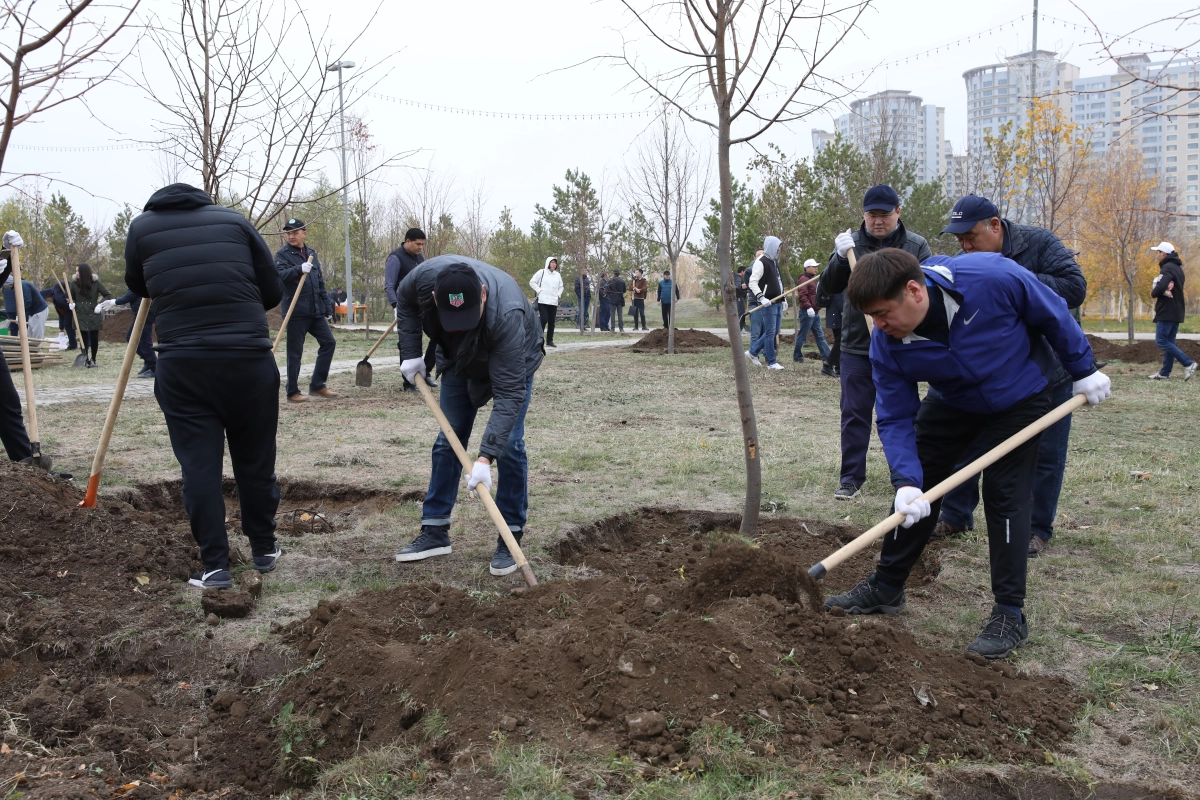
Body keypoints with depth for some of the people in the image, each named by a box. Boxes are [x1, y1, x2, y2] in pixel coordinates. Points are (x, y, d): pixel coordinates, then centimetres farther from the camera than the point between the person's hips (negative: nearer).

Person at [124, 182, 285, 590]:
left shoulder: (142, 225, 11)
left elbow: (139, 287, 26)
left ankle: (215, 566, 8)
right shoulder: (233, 219, 11)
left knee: (199, 465, 6)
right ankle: (263, 550, 26)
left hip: (182, 364, -1)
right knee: (256, 459, 13)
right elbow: (272, 292, 11)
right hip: (249, 357, 1)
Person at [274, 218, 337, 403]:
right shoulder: (282, 254, -3)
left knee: (329, 342, 5)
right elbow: (279, 274, -23)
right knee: (295, 352, -2)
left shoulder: (312, 253, 15)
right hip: (296, 312, -6)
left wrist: (328, 307, 16)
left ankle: (317, 385, 14)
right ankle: (292, 392, 7)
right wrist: (299, 269, -38)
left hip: (316, 311, 6)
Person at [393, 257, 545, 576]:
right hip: (460, 360, 4)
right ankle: (434, 532, 13)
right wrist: (411, 353, -10)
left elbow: (508, 393, -44)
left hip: (512, 362, -4)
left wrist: (486, 457, -47)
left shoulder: (506, 314, -46)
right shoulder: (425, 276, -34)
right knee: (447, 441, 4)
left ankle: (510, 538, -2)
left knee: (508, 445, -13)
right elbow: (405, 302, -6)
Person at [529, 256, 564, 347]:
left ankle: (550, 341, 11)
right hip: (543, 301, -5)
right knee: (544, 319, -13)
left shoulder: (557, 275, 16)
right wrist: (539, 290, -7)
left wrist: (558, 294, 11)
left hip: (554, 302, 5)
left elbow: (561, 287, 28)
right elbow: (532, 282, 1)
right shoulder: (542, 272, 1)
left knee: (551, 321, 4)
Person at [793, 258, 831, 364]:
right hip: (807, 313, -10)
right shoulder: (804, 279, -11)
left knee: (820, 336, 7)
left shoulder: (813, 279, 20)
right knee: (802, 335, -2)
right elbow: (802, 295, -23)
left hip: (815, 313, 10)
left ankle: (826, 357, 6)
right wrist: (808, 307, -31)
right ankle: (797, 356, 8)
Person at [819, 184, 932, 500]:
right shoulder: (851, 243, 4)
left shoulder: (917, 246, 1)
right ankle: (851, 478, 10)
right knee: (854, 414, 2)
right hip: (857, 346, 1)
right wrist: (840, 258, -18)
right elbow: (827, 288, -2)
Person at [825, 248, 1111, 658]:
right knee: (913, 488, 2)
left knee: (1004, 495, -10)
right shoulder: (887, 344, -26)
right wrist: (906, 481, -33)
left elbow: (1052, 314, -18)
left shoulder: (993, 278, -37)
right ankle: (886, 586, 18)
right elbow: (896, 419, -20)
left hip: (1017, 400, -3)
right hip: (951, 404, 3)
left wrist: (1083, 370, -7)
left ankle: (1010, 615, 0)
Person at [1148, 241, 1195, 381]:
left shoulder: (1168, 268, -15)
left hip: (1167, 312, -10)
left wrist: (1153, 293, -7)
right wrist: (1157, 292, 6)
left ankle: (1188, 363, -14)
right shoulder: (1177, 268, 17)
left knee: (1161, 341, -9)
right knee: (1169, 342, 9)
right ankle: (1165, 373, 10)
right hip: (1176, 311, 10)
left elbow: (1160, 288, -28)